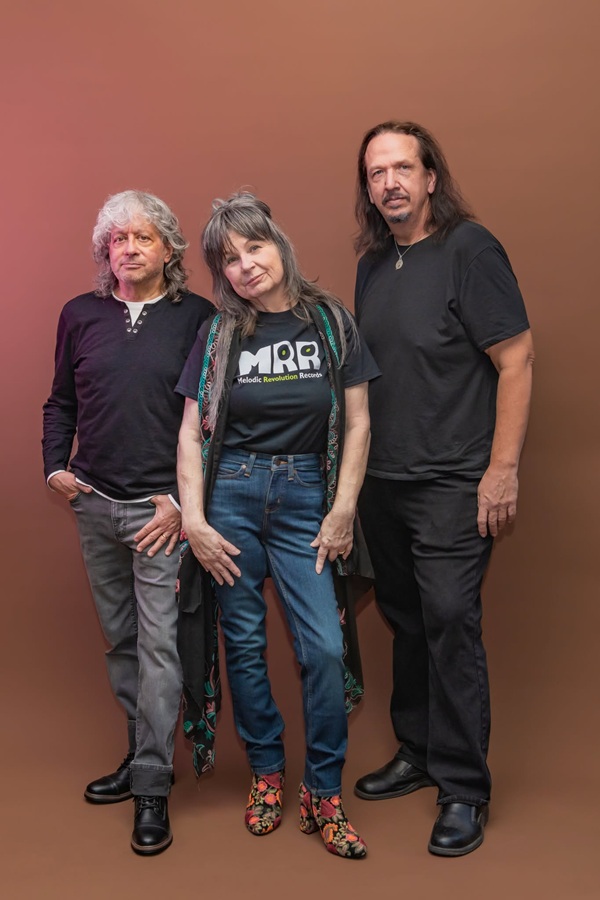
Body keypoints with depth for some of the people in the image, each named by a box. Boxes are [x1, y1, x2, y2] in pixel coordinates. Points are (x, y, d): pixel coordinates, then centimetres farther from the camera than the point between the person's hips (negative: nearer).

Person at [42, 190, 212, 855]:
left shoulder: (197, 317, -2)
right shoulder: (80, 316, 8)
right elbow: (61, 404, 17)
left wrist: (182, 499, -9)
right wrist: (55, 468, 3)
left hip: (162, 507, -4)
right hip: (94, 504, 4)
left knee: (158, 644, -4)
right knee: (121, 641, 14)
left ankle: (151, 788, 6)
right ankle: (142, 754, 30)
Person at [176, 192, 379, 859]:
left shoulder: (329, 321, 2)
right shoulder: (219, 333, 3)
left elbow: (357, 423, 3)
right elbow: (191, 433, 3)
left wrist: (343, 511, -2)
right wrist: (193, 520, -6)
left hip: (303, 497, 0)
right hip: (231, 491, 1)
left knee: (324, 647, -6)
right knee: (244, 641, 6)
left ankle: (323, 795, 9)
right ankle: (266, 773, 25)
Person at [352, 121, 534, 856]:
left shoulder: (469, 249, -9)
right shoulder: (373, 264, 11)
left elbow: (516, 360, -13)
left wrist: (502, 471, -17)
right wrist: (357, 466, 13)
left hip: (451, 484, -6)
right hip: (382, 483, 7)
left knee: (450, 624, -5)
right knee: (407, 623, 15)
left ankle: (464, 790, 10)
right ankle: (418, 753, 32)